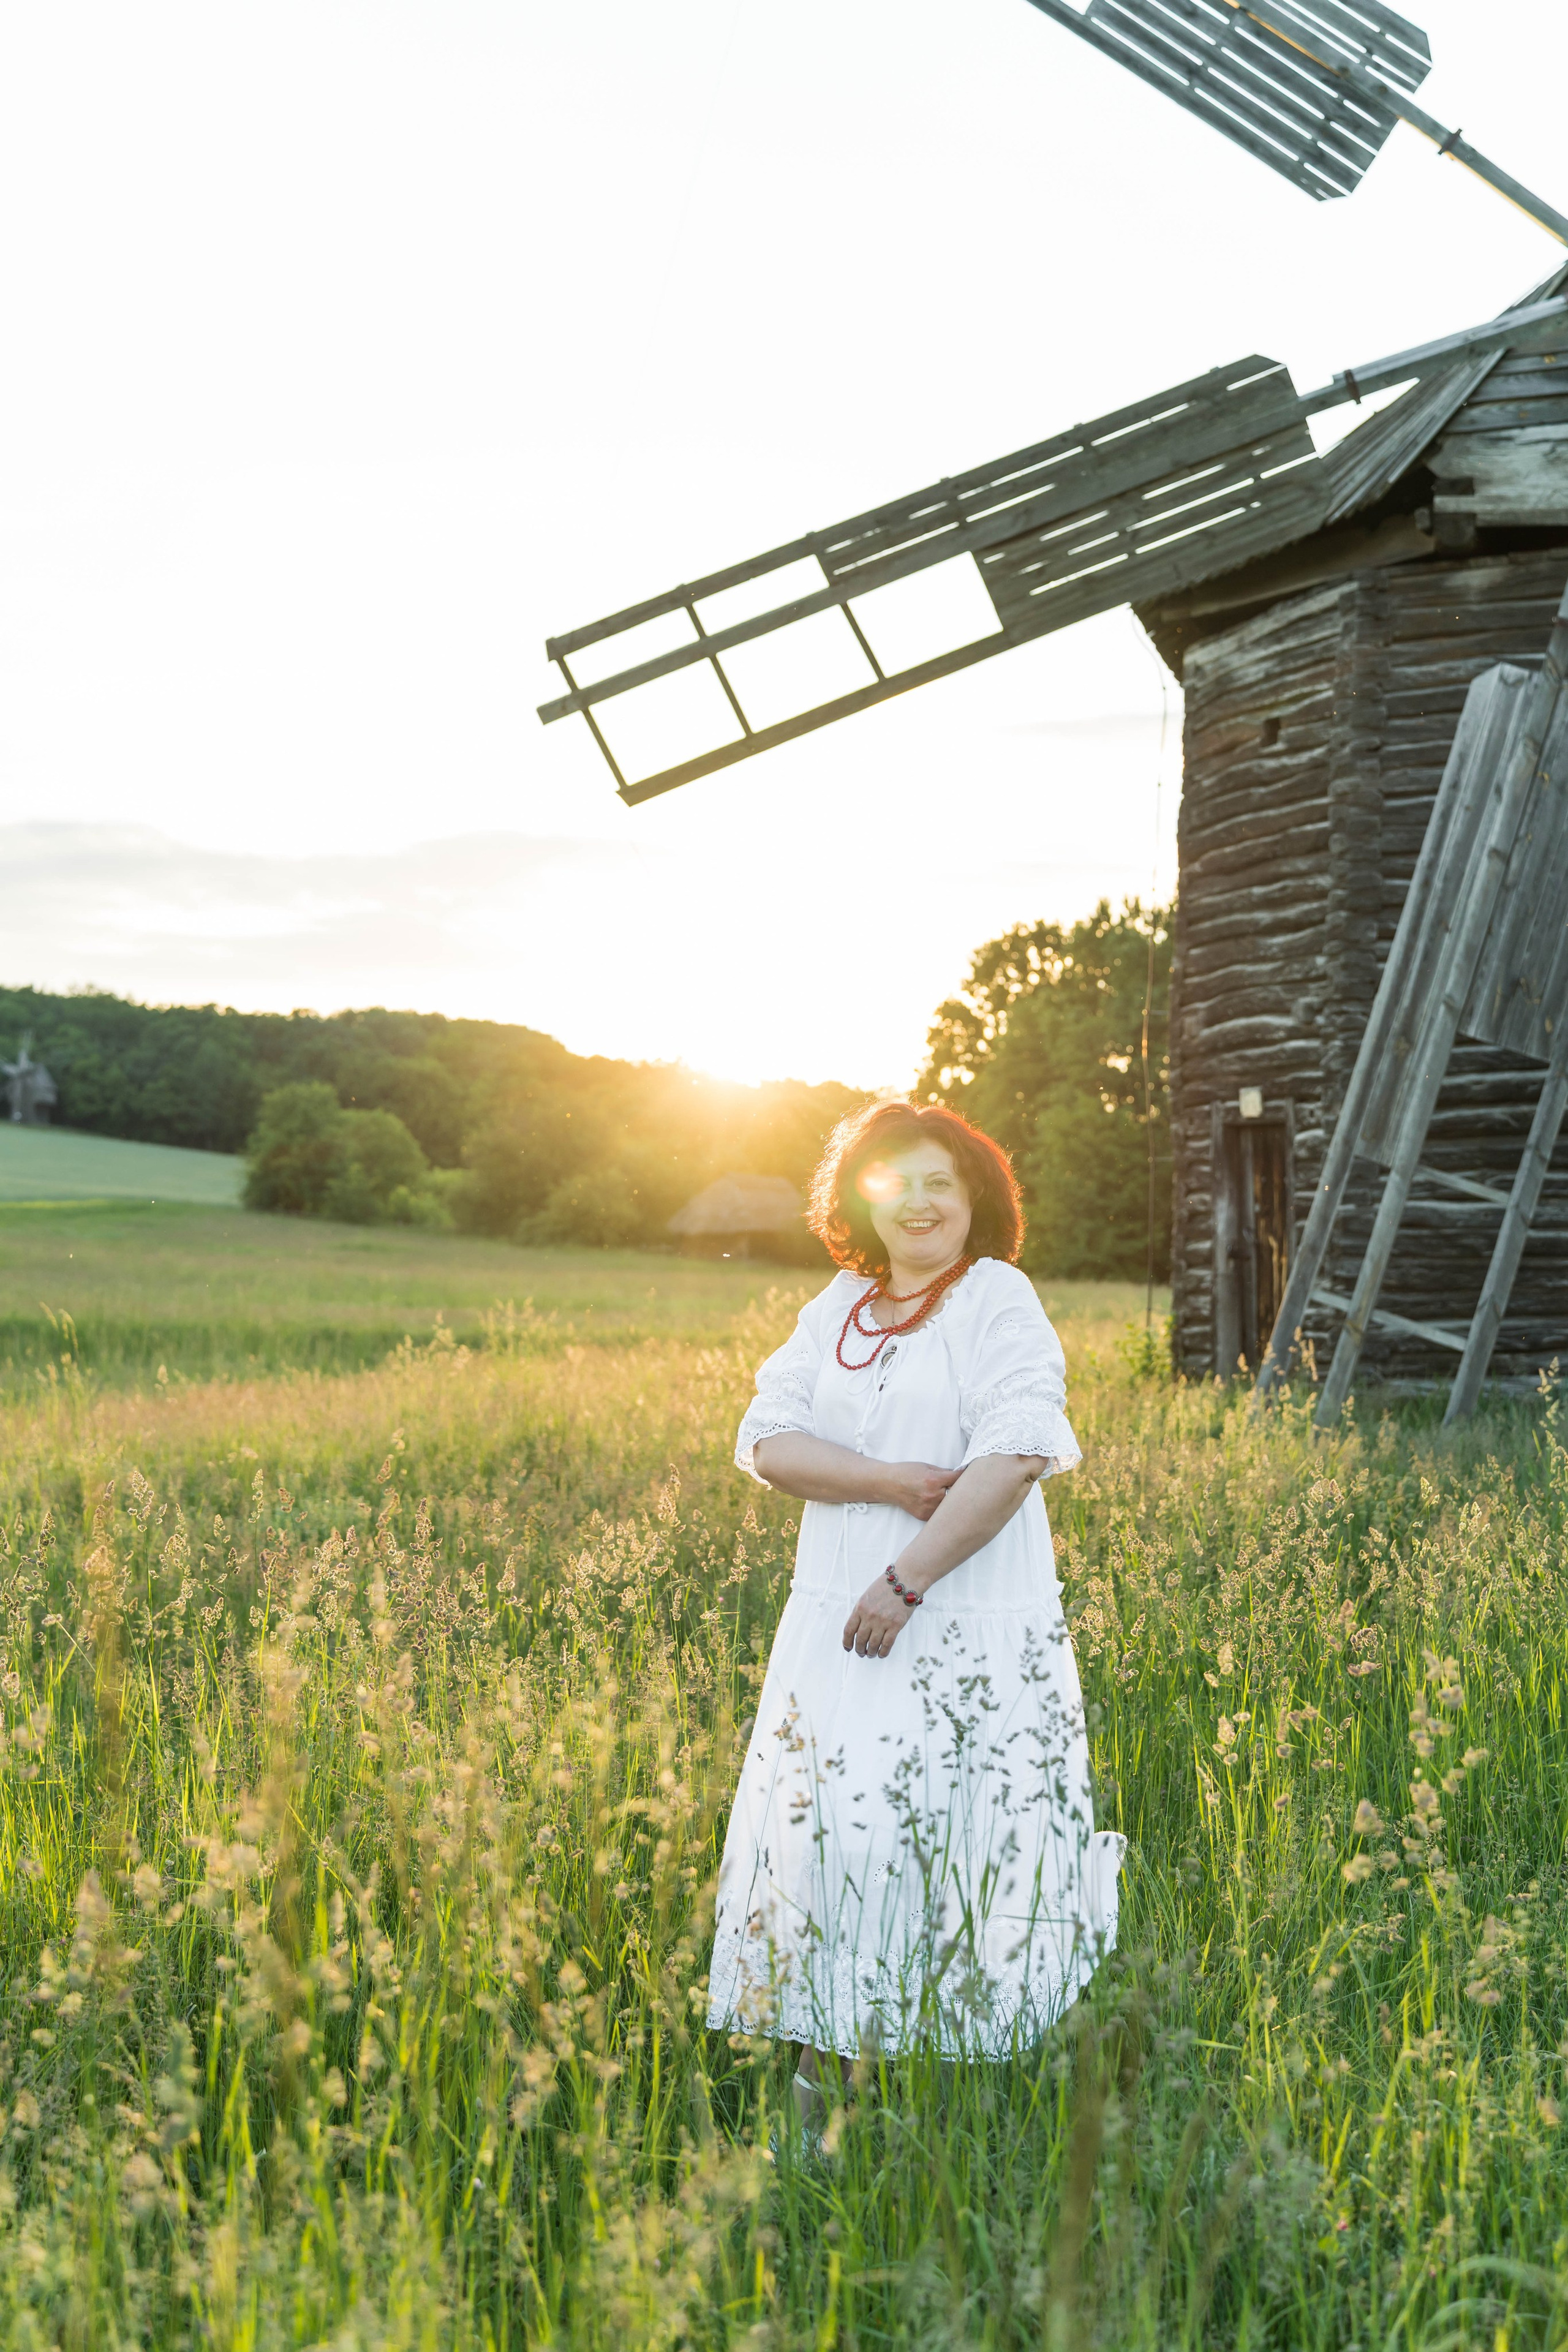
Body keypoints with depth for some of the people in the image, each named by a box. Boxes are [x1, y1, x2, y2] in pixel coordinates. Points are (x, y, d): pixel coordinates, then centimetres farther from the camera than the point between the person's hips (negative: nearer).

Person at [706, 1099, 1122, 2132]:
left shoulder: (999, 1299, -3)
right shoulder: (838, 1308, 13)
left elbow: (1016, 1458, -15)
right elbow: (767, 1440, 2)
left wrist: (906, 1582, -17)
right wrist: (894, 1483, -14)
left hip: (966, 1633, -5)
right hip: (836, 1621, 5)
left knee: (942, 1841, -6)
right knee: (826, 1826, 3)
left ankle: (943, 2077, 6)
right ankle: (829, 2058, 13)